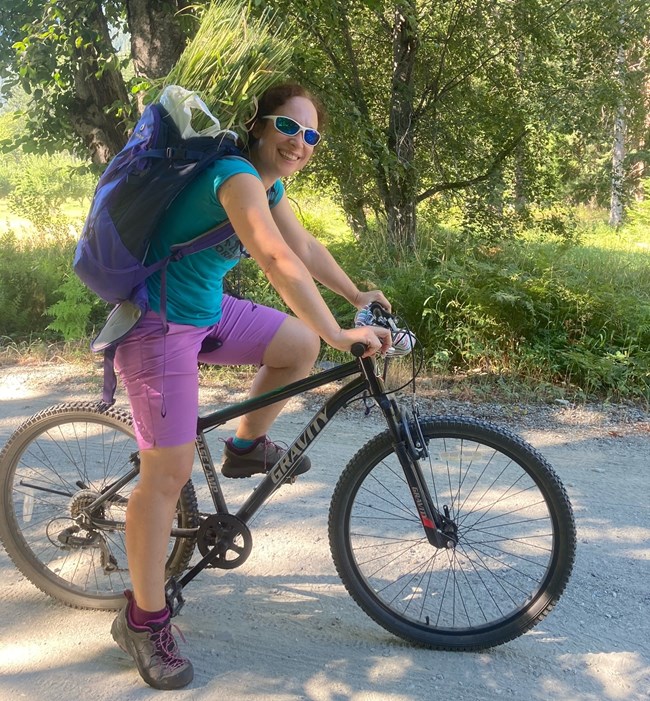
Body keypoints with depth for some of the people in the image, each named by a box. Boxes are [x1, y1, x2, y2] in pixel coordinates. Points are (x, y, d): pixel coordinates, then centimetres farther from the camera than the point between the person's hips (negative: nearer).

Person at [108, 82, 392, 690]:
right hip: (158, 324, -9)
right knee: (168, 474, -7)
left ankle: (246, 447, 25)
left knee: (300, 345, 9)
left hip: (206, 308, 9)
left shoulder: (270, 183, 6)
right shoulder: (237, 177, -24)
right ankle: (143, 621, 8)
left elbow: (306, 247, 17)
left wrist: (358, 297, 17)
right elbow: (279, 261, -38)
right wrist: (339, 335, -39)